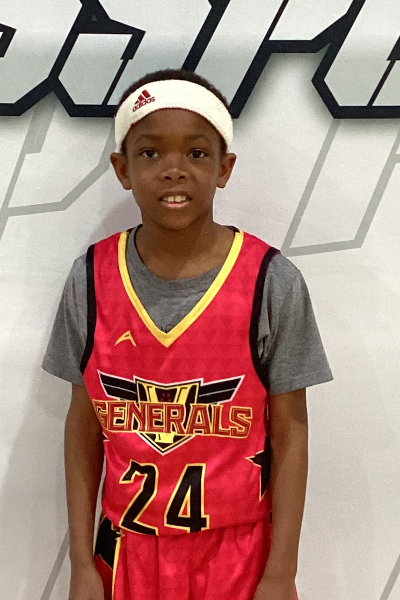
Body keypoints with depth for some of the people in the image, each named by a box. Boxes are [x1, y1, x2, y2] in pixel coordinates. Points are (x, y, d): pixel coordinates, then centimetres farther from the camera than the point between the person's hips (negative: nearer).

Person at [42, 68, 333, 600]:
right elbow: (85, 421, 0)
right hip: (128, 549, 2)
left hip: (236, 551, -1)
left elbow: (289, 433, -8)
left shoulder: (272, 282, -14)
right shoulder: (91, 278, -8)